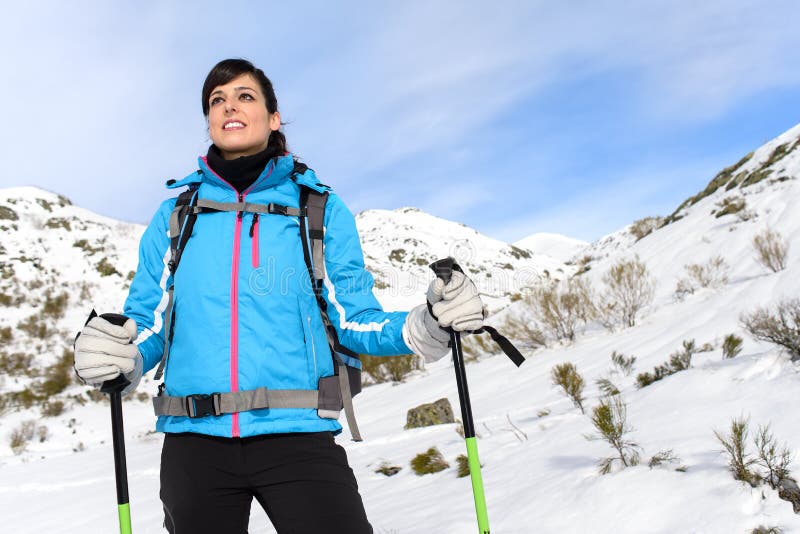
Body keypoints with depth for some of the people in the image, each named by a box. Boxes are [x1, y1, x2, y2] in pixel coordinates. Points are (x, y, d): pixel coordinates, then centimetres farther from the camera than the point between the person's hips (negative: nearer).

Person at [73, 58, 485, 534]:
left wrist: (427, 325, -13)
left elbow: (354, 320, 4)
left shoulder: (320, 208, 5)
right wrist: (120, 360, -12)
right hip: (195, 441, 2)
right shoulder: (175, 217, 9)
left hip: (296, 437, -2)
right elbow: (148, 325, 10)